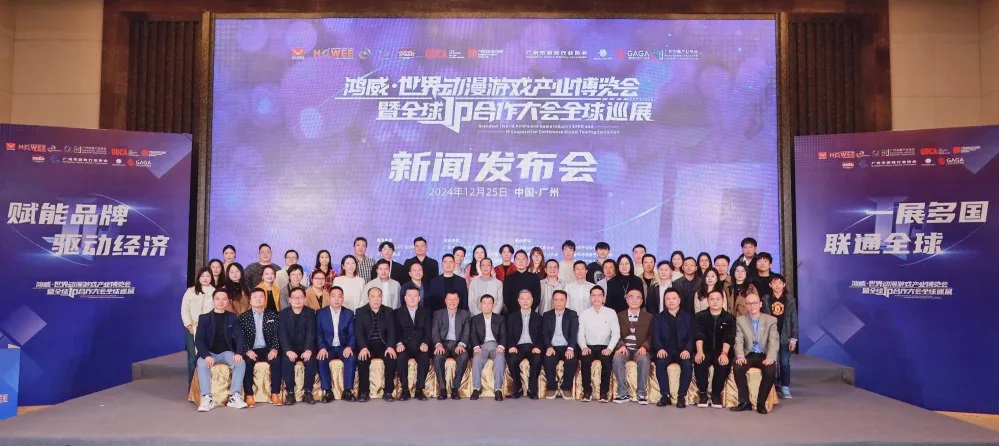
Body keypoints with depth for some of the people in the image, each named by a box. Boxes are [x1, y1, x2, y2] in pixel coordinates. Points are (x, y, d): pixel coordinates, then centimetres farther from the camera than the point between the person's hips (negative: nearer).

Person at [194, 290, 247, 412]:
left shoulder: (232, 317, 9)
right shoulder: (204, 318, 4)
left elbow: (239, 336, 1)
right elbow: (198, 340, -5)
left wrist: (238, 353, -19)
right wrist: (206, 355, -24)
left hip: (227, 352, 1)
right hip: (209, 352, -1)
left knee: (241, 363, -29)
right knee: (201, 364, -35)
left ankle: (235, 397, -26)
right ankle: (207, 398, -33)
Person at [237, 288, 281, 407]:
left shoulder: (273, 315, 12)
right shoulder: (243, 317, 8)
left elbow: (277, 334, 5)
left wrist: (274, 349, -13)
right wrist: (247, 351, -17)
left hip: (267, 349, 1)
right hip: (251, 351, -1)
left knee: (276, 360, -29)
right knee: (247, 362, -32)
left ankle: (275, 394, -23)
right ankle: (249, 396, -25)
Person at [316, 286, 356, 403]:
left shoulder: (349, 313, 5)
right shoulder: (321, 313, 3)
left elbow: (352, 334, 0)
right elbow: (318, 333, -3)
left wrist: (349, 347, -19)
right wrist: (322, 348, -21)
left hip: (343, 347, 0)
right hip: (327, 347, 0)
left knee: (351, 358, -29)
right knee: (321, 359, -31)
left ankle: (347, 390, -20)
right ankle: (327, 391, -20)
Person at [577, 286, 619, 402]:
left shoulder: (611, 313, 5)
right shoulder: (584, 314, 7)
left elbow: (616, 333, 0)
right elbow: (581, 335, 5)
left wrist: (609, 348, -16)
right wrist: (584, 347, -15)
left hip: (605, 347, -1)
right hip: (589, 347, 1)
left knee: (607, 360, -32)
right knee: (585, 360, -31)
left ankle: (604, 392, -17)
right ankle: (587, 391, -16)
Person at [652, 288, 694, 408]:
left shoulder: (688, 317, 12)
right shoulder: (659, 317, 13)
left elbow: (691, 337, 3)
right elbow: (656, 337, 3)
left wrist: (687, 350, -18)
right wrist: (660, 349, -19)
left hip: (682, 351, 0)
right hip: (666, 350, 0)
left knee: (688, 364, -33)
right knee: (660, 363, -32)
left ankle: (681, 396, -20)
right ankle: (666, 395, -22)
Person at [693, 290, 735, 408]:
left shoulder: (729, 318, 4)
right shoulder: (700, 316, 6)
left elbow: (729, 338, -10)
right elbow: (698, 335, -8)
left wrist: (724, 353, -27)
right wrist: (699, 351, -25)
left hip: (721, 351, 0)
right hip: (705, 350, 0)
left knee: (723, 364, -32)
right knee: (699, 362, -31)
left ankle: (716, 393, -12)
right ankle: (703, 392, -14)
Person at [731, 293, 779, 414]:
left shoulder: (771, 320, 2)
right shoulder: (740, 320, 5)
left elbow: (774, 342, -8)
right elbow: (739, 341, -4)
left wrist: (770, 358, -26)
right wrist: (740, 356, -24)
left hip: (764, 355, -1)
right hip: (749, 355, 1)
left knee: (771, 370, -32)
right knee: (737, 368, -29)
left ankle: (761, 403, -15)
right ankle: (745, 402, -14)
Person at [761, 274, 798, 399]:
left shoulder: (790, 299, 2)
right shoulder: (766, 299, 2)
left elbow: (794, 320, 2)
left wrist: (794, 338, -3)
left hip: (785, 336, 0)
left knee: (785, 363, 1)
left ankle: (785, 388, 9)